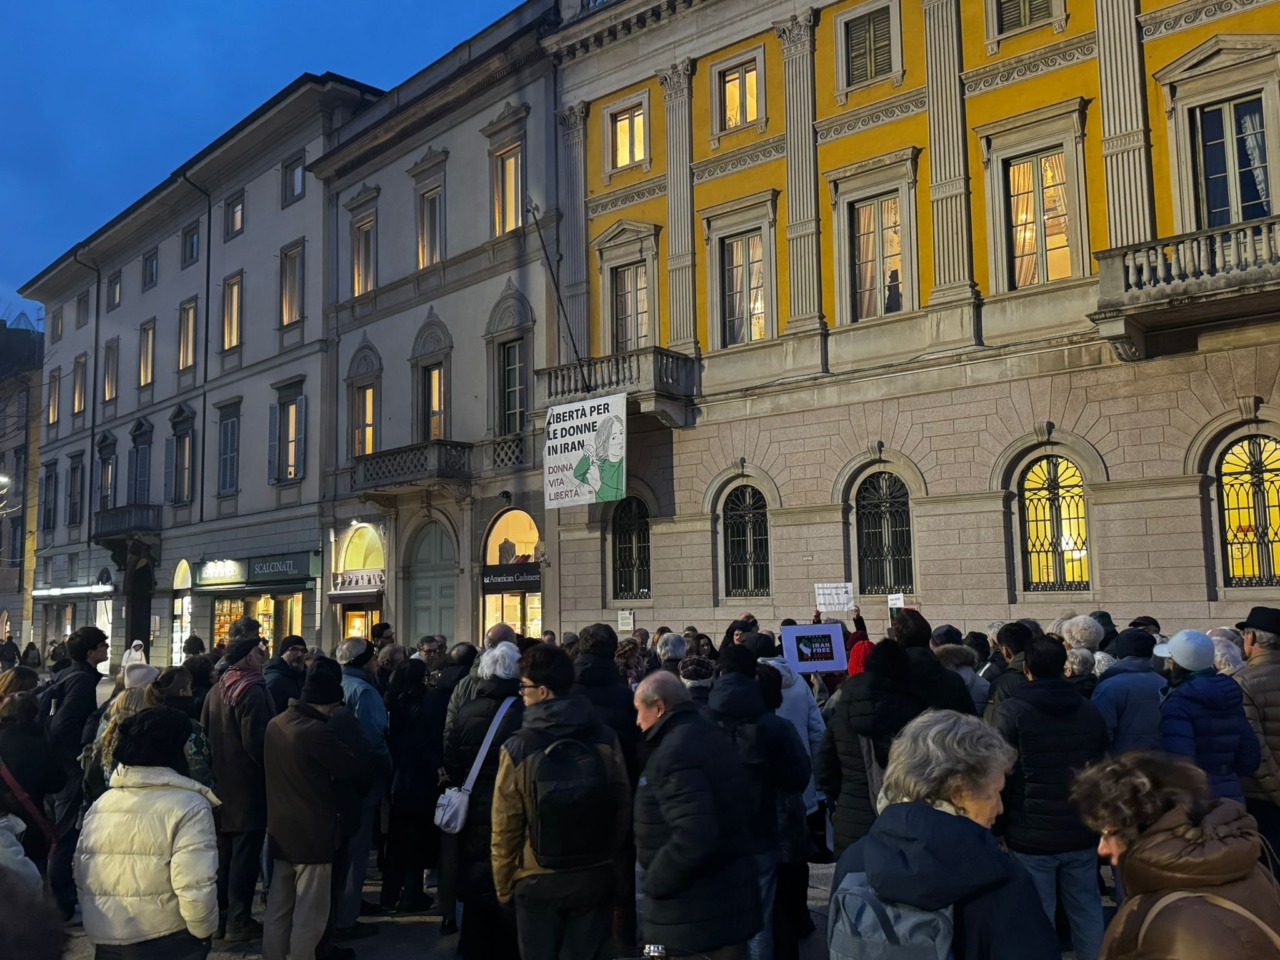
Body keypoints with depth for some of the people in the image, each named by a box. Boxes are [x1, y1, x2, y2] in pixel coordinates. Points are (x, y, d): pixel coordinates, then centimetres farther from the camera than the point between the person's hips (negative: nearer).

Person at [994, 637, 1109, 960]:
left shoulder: (1013, 710, -11)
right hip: (1080, 834, 4)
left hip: (1031, 835, -4)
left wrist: (997, 823, 1)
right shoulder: (1090, 711, 4)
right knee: (1087, 911, 15)